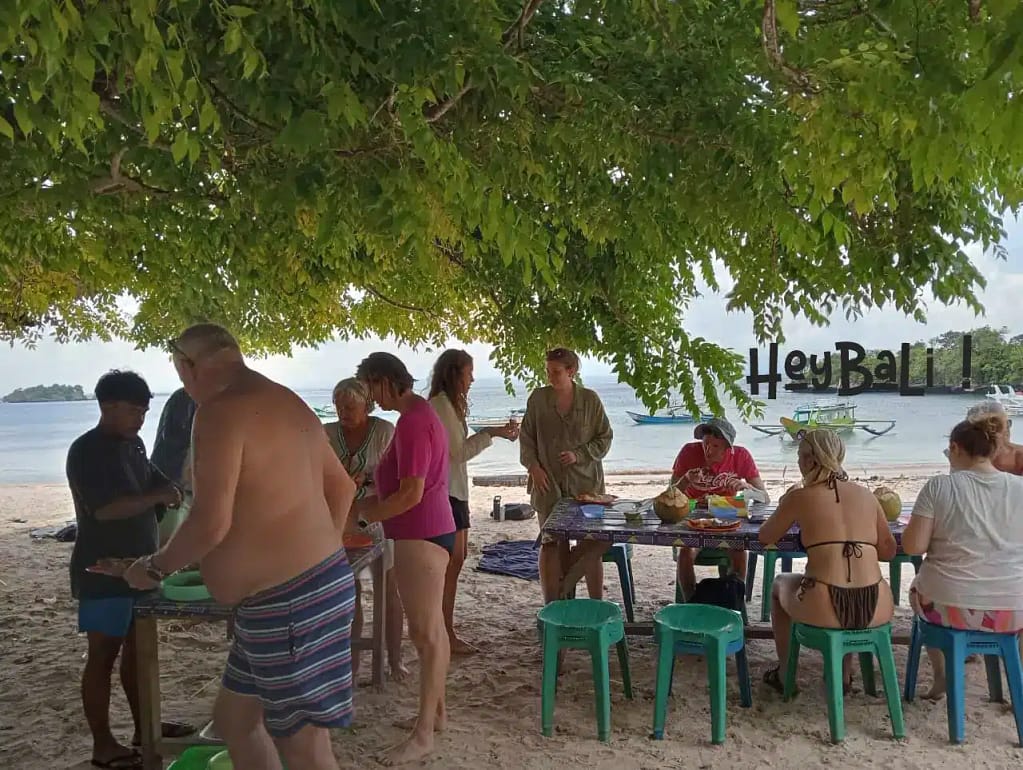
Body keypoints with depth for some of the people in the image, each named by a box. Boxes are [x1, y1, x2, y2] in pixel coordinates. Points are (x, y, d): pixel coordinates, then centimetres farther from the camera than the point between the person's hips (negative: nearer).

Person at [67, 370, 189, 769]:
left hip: (138, 564, 8)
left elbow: (157, 484, 21)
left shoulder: (134, 445, 9)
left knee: (137, 648, 15)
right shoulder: (86, 451, -16)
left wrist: (173, 495, 0)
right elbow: (103, 509, -26)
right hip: (102, 572, -8)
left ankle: (144, 727, 27)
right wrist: (156, 497, -20)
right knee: (103, 654, 1)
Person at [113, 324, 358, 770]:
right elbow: (342, 487, 23)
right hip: (315, 583, 10)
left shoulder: (221, 412, -15)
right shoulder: (288, 404, 14)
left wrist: (155, 567, -2)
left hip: (290, 601, -10)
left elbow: (211, 524, -21)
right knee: (233, 717, 21)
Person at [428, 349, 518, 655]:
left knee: (457, 556, 16)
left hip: (454, 488, 10)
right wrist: (491, 433, -13)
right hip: (444, 490, -10)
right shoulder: (440, 404, -16)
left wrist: (495, 431, 8)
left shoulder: (448, 403, 15)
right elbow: (459, 452, -17)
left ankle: (441, 618, 27)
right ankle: (447, 635, 0)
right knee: (453, 560, -6)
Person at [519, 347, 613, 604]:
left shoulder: (590, 400, 1)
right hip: (548, 482, 0)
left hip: (585, 481, 0)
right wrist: (533, 466, -5)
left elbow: (605, 438, 5)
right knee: (552, 543, 2)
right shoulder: (538, 398, 4)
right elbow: (526, 438, 8)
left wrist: (579, 455, -9)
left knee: (594, 542, 0)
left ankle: (597, 604, 13)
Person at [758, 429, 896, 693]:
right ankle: (844, 674, 45)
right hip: (876, 611, 4)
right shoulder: (866, 495, 9)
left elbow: (765, 538, 14)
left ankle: (784, 674, 36)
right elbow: (888, 551, 15)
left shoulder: (799, 497, -1)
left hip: (823, 610, -4)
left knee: (780, 584, 31)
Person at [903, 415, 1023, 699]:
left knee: (919, 588, 33)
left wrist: (915, 523, 8)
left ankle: (942, 677, 32)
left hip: (949, 607, -3)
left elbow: (913, 546, -12)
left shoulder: (938, 486, -11)